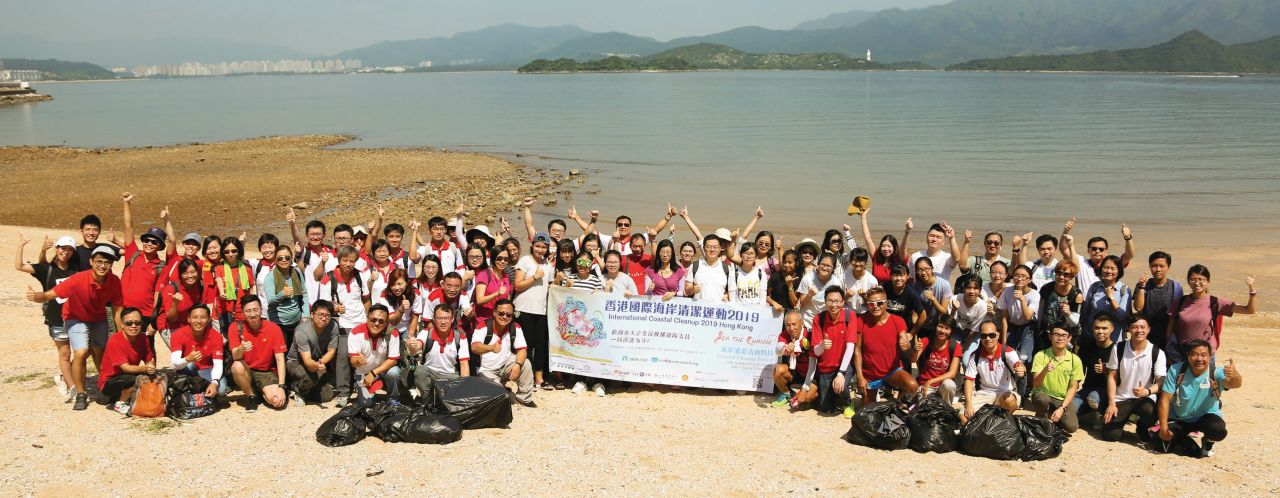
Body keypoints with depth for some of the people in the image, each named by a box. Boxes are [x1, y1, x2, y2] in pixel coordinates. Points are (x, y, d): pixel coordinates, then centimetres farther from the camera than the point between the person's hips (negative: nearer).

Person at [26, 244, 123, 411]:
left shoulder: (114, 281, -23)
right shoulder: (78, 280, -34)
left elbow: (117, 308, -12)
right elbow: (49, 295, -35)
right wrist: (35, 296, -58)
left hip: (99, 319, 4)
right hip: (76, 318, -4)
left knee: (101, 353, 16)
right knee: (81, 353, -19)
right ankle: (80, 395, -3)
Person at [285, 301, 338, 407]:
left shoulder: (333, 326, -19)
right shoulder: (301, 331, -31)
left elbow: (331, 351, -11)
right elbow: (307, 360, -38)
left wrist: (321, 363, -31)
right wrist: (316, 366, -61)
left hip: (318, 361, 5)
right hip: (295, 362, -5)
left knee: (327, 397, -4)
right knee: (312, 376, -36)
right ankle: (297, 390, -3)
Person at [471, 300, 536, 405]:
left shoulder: (515, 328, -6)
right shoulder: (484, 326, -18)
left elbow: (522, 350, -12)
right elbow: (474, 347, -34)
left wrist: (518, 365, -34)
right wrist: (491, 347, -56)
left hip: (506, 365, 4)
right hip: (487, 371, -4)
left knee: (525, 363, -23)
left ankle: (524, 398, -5)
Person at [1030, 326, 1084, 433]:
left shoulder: (1075, 360, -4)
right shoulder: (1040, 356, -9)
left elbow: (1073, 388, -2)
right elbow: (1035, 384, -15)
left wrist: (1062, 408, -13)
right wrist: (1044, 371, -35)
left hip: (1063, 399, 2)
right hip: (1043, 394, -2)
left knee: (1071, 426, -22)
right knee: (1042, 399, -37)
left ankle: (1052, 417, 11)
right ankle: (1041, 420, -4)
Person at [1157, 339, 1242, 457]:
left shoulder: (1216, 373, -20)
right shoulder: (1176, 370, -17)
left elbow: (1234, 384, -42)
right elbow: (1165, 400, -16)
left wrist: (1234, 375, -68)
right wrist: (1163, 427, -21)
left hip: (1207, 417, -1)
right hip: (1178, 419, 1)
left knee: (1218, 430, -33)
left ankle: (1207, 443, 5)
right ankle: (1181, 438, 17)